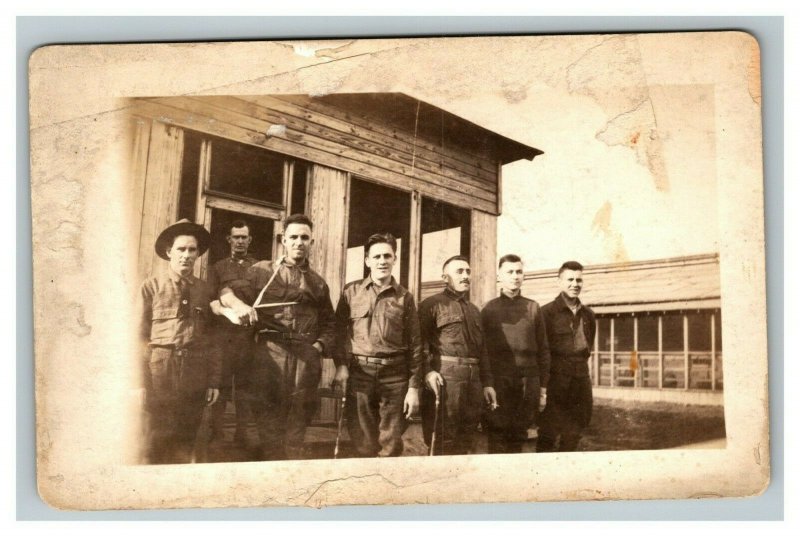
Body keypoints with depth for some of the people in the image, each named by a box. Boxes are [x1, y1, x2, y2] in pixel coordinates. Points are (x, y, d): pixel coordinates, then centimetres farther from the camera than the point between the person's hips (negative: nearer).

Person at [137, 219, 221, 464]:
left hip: (196, 370, 3)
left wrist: (214, 380, 7)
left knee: (187, 438, 10)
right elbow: (141, 335, -3)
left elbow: (212, 339, 11)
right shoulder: (152, 286, 1)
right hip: (160, 368, -3)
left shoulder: (205, 290, 10)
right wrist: (141, 380, -9)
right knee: (160, 438, 1)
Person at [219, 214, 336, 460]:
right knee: (268, 424, 1)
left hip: (306, 357, 2)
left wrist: (320, 346, 3)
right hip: (269, 351, -2)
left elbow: (328, 324, 21)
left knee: (296, 430, 5)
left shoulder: (318, 283, 18)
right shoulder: (262, 271, 11)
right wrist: (238, 304, -16)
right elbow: (226, 289, 5)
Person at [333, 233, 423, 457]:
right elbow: (339, 330, 9)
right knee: (362, 445, 6)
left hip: (395, 376, 0)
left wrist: (414, 387, 1)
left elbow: (414, 345, 5)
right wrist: (340, 364, -6)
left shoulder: (404, 297, 7)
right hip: (359, 373, 0)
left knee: (391, 447, 4)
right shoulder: (351, 291, 8)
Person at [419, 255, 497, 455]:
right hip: (445, 375, -7)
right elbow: (421, 341, -8)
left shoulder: (474, 310, 25)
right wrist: (428, 371, -22)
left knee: (468, 439, 10)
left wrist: (487, 382, 16)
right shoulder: (432, 304, 3)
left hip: (473, 377, 7)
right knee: (443, 440, -8)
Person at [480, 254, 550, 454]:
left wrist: (543, 385, 5)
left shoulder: (533, 308, 11)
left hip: (528, 380, 2)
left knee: (518, 436, 6)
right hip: (498, 380, -1)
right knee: (497, 437, -4)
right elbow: (481, 348, 6)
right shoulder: (489, 308, 7)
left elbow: (543, 349, 11)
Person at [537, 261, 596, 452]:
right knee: (549, 433, -4)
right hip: (555, 378, -6)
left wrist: (580, 362, 14)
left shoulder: (588, 315, 12)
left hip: (581, 377, 6)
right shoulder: (547, 312, -5)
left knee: (573, 433, 11)